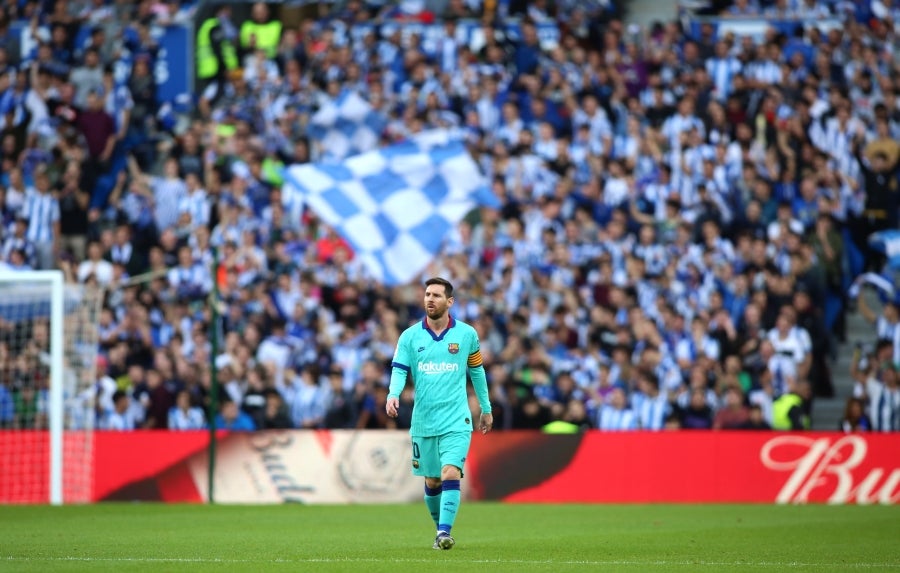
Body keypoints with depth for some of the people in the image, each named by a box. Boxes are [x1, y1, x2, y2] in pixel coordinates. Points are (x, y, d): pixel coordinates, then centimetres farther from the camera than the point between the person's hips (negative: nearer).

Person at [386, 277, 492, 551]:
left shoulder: (467, 334, 3)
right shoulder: (409, 336, 2)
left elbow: (477, 371, 14)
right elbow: (399, 370, -5)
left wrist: (486, 409, 19)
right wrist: (393, 395, -26)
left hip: (456, 421, -2)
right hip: (423, 422, 2)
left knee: (450, 473, -19)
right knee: (431, 481, 9)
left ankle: (444, 532, -23)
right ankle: (439, 527, 28)